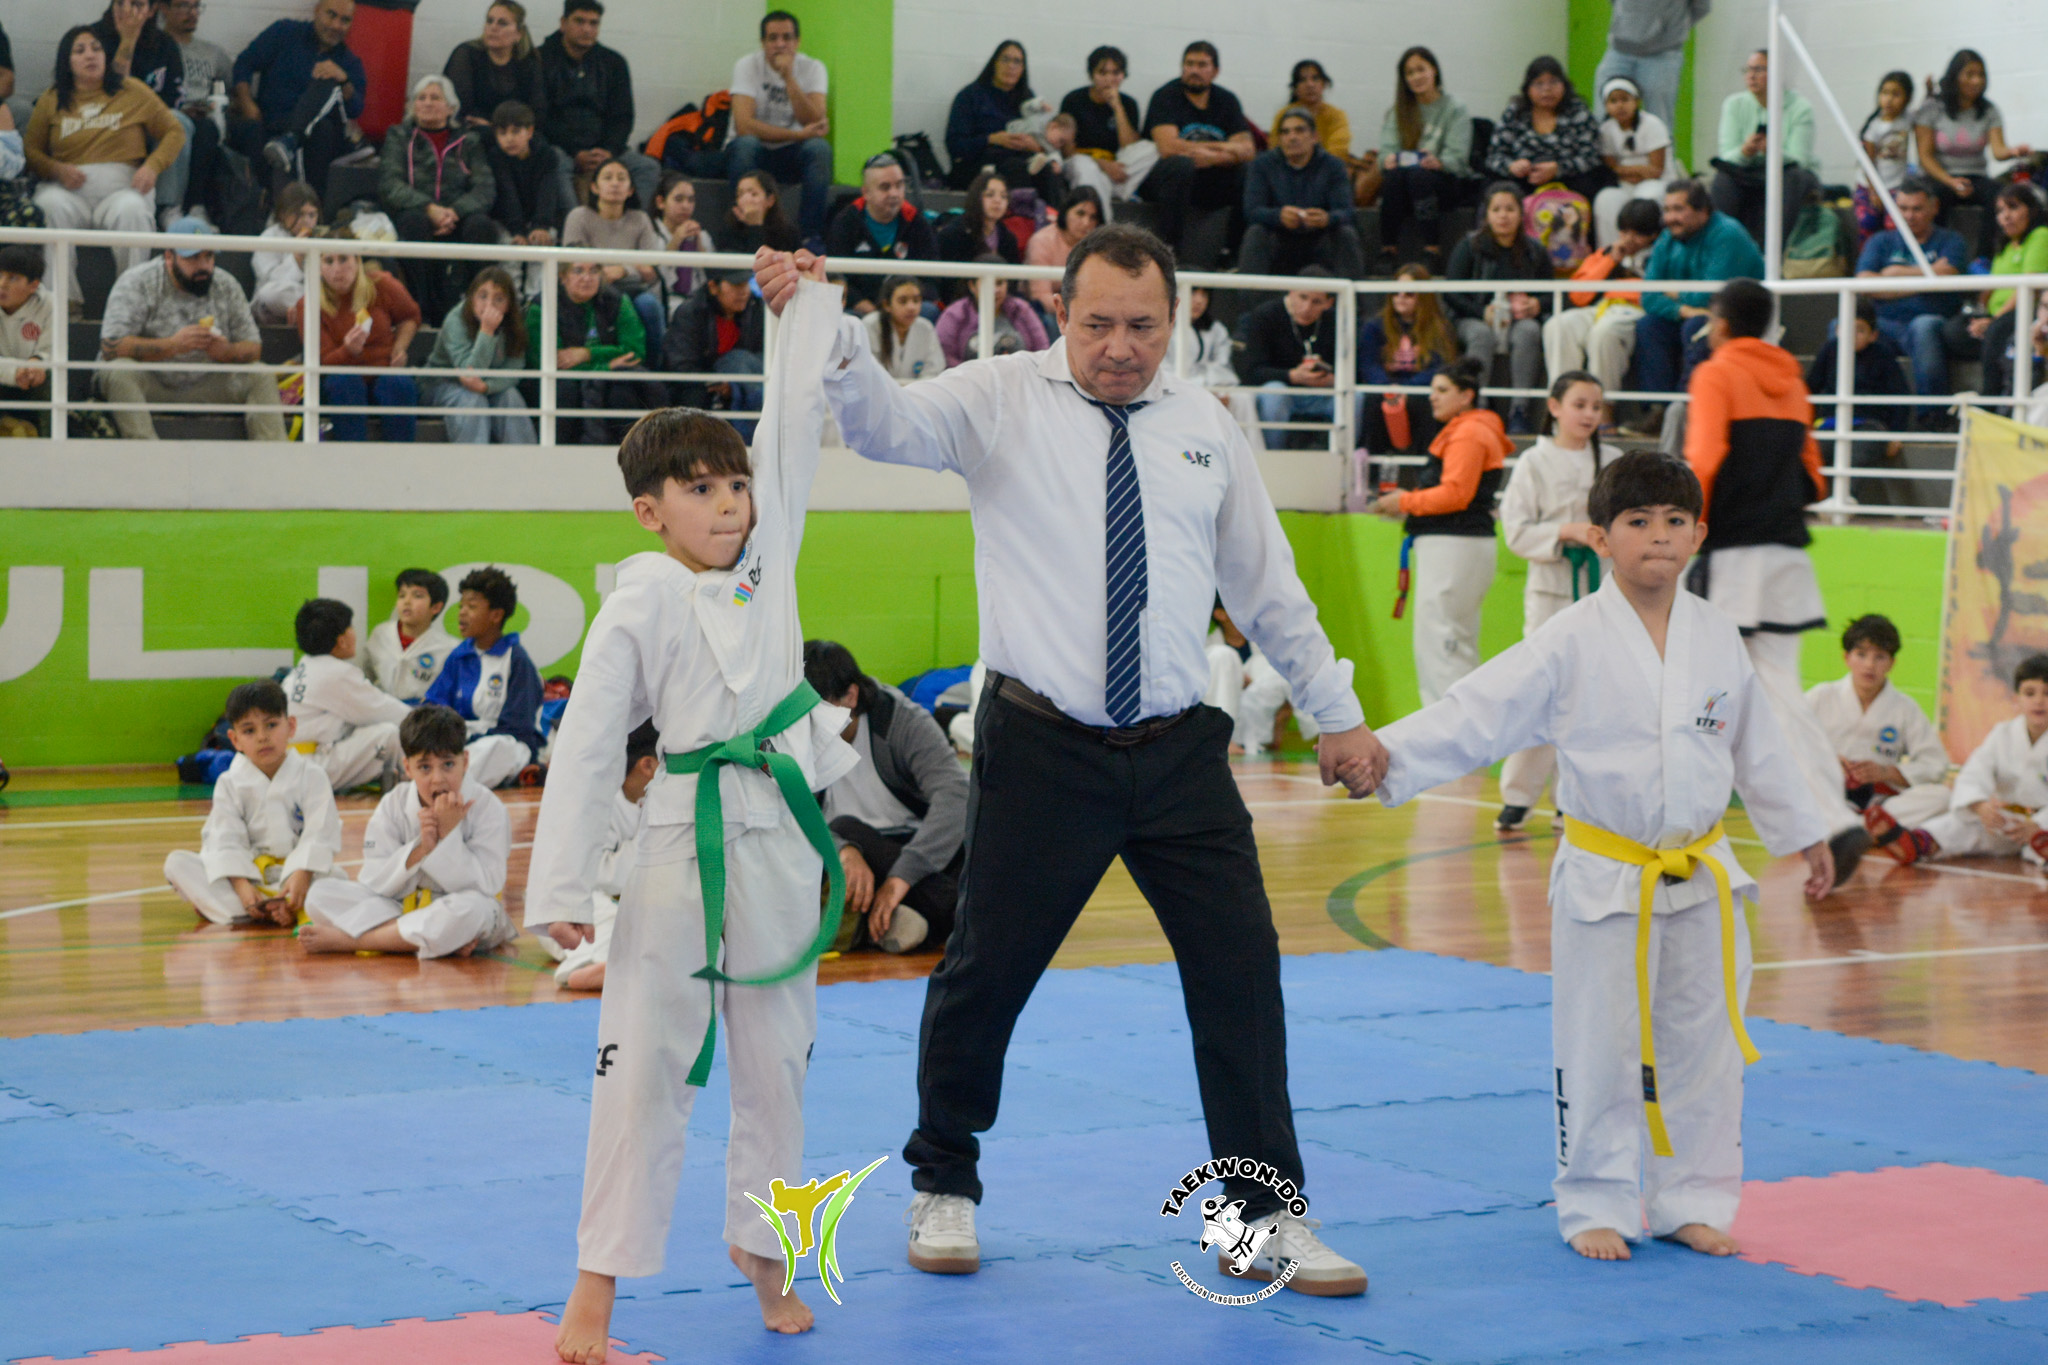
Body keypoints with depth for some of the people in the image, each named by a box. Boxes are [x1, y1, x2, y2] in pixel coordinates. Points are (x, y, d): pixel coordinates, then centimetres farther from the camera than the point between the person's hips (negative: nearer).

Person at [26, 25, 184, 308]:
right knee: (50, 206, -35)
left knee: (132, 210, -37)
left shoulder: (132, 92, 13)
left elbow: (174, 132, 13)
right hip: (69, 188, 1)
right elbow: (30, 150, 12)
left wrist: (153, 166, -5)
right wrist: (57, 169, -10)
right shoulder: (51, 100, 15)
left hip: (121, 186, -1)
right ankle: (64, 297, -30)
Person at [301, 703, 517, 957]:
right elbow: (373, 884, -8)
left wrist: (449, 832, -24)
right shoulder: (393, 805, -3)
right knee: (320, 894, -14)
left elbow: (486, 887, -19)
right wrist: (420, 848, -22)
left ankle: (345, 939, -26)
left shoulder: (486, 808, -12)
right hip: (401, 906, 4)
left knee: (471, 909, -40)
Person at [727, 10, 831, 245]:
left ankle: (812, 236, -26)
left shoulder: (813, 69, -4)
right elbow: (744, 125, -23)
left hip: (791, 155, 2)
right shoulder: (747, 66, -10)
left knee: (820, 148, -29)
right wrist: (798, 135, -23)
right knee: (745, 145, -35)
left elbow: (814, 123, -19)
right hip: (753, 154, -2)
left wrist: (788, 78, -25)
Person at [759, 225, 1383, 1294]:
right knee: (985, 971, 5)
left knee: (1240, 969, 2)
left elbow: (1268, 584, 17)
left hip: (1180, 753, 3)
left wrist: (1336, 714, 19)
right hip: (1042, 749, -3)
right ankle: (943, 1186, 28)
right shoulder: (1004, 401, -1)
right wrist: (825, 329, -39)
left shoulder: (1205, 427, 9)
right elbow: (888, 422, -19)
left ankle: (1267, 1219, 15)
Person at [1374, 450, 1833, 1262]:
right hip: (1605, 878, -4)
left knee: (1701, 1045, 10)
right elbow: (1478, 715, -16)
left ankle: (1691, 1201, 23)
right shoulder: (1572, 643, -11)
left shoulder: (1716, 638, 2)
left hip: (1700, 877, 4)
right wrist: (1387, 755, -28)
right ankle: (1598, 1204, 17)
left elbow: (1757, 747, 15)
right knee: (1598, 1051, 3)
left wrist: (1802, 835, 23)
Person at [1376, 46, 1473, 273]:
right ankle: (1388, 251, -37)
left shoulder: (1455, 111, 7)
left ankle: (1432, 252, -41)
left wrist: (1439, 162, -30)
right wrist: (1388, 159, -22)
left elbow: (1457, 157, -7)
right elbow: (1388, 148, 3)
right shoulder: (1396, 113, 18)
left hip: (1446, 183, -2)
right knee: (1394, 174, -33)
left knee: (1419, 174, -36)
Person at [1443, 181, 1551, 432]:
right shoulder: (1469, 246, 4)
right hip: (1473, 320, -1)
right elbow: (1451, 294, -2)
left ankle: (1519, 409, -36)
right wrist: (1482, 312, -18)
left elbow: (1551, 294, 14)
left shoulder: (1534, 250, 11)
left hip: (1521, 319, 2)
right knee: (1482, 335, -37)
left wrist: (1537, 304, -11)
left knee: (1528, 332, -34)